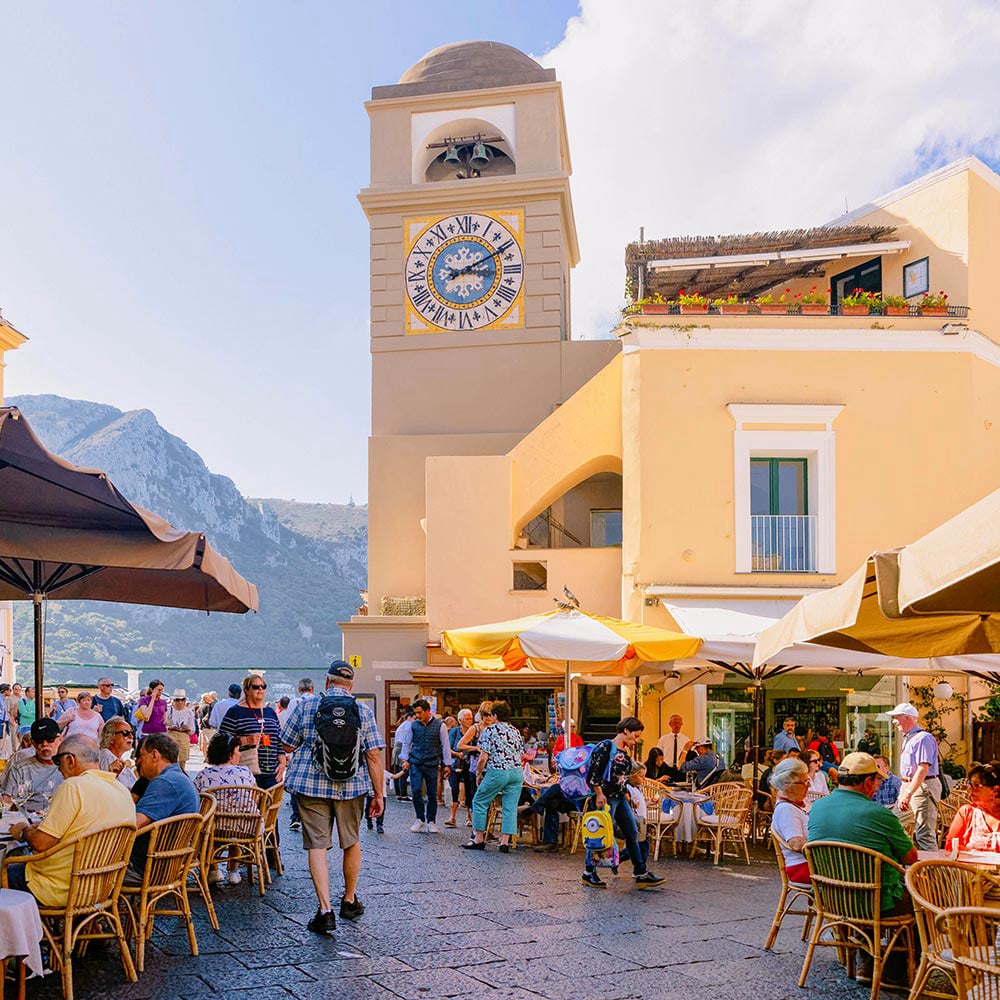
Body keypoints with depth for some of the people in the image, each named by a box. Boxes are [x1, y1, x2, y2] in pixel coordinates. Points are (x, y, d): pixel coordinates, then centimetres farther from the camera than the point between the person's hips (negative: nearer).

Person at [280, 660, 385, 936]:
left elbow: (288, 745, 6)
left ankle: (325, 911, -9)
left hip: (310, 784, -1)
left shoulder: (306, 706, 0)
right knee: (351, 842, 18)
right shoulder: (363, 711, 0)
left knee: (317, 845, 0)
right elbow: (374, 755, -4)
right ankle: (349, 901, 32)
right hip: (351, 787, 1)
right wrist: (379, 794, 2)